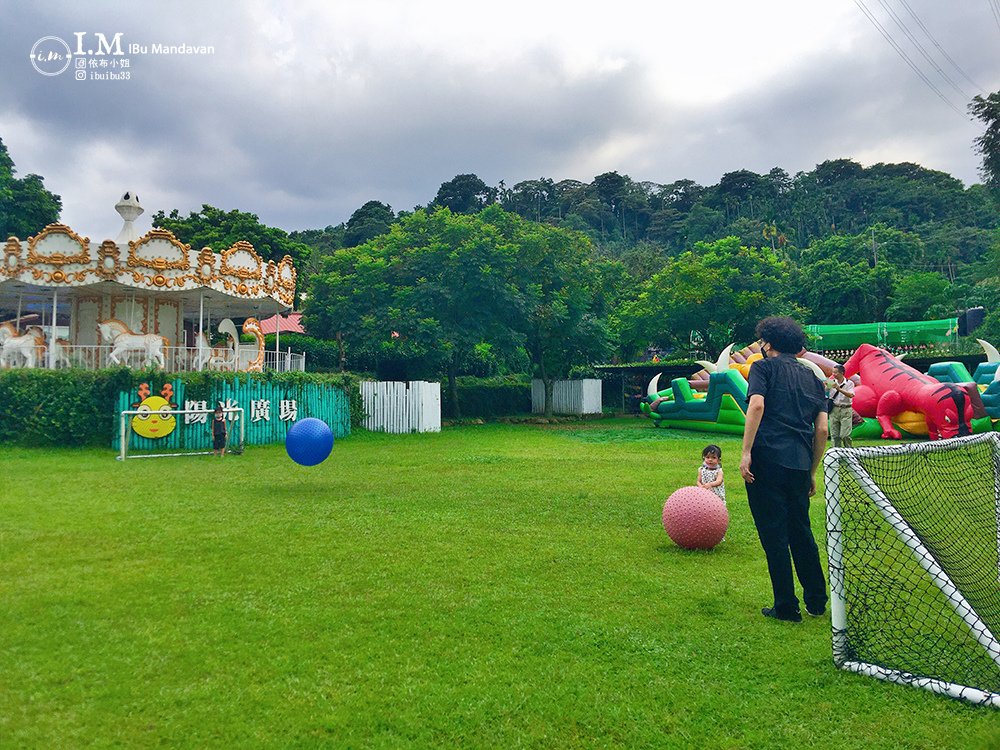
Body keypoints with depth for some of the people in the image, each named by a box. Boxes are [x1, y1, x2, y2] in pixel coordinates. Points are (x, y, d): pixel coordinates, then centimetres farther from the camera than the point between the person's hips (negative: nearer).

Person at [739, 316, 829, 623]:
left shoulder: (764, 367, 4)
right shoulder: (812, 377, 18)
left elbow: (756, 405, -14)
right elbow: (822, 430, 11)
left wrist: (746, 453, -16)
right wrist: (812, 472, 18)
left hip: (767, 459, -5)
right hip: (800, 464, 6)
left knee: (774, 535, 2)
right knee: (801, 532, 19)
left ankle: (786, 607, 8)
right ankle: (817, 601, 28)